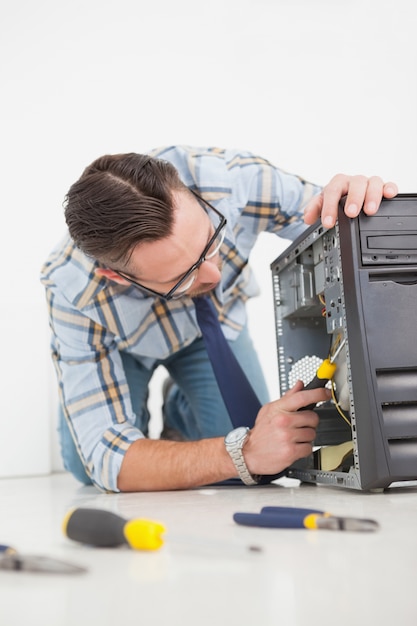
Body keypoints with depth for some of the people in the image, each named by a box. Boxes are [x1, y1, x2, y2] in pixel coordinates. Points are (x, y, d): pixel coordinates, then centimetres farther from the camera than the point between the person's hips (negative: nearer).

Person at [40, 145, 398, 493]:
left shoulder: (237, 180, -38)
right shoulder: (73, 291, -41)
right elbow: (106, 457, -40)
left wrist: (360, 200, -47)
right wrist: (244, 452, -54)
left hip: (215, 318, 1)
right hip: (124, 344, -1)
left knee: (245, 482, -14)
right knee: (85, 468, -20)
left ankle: (181, 410, 21)